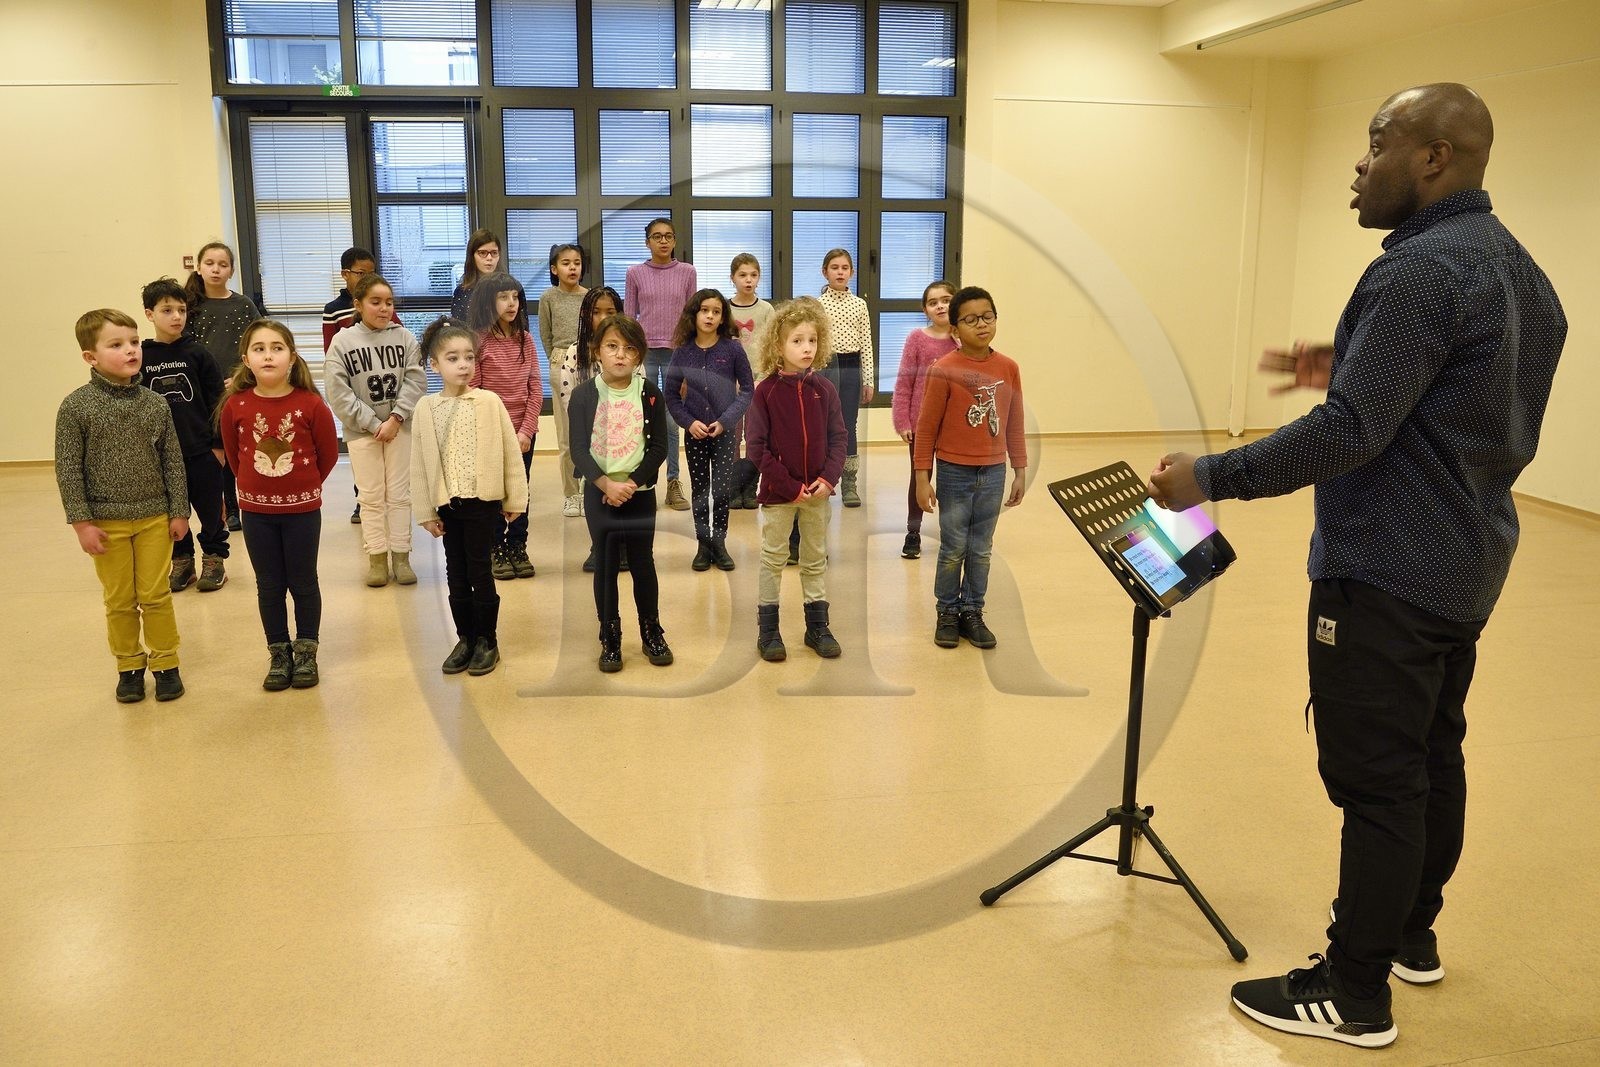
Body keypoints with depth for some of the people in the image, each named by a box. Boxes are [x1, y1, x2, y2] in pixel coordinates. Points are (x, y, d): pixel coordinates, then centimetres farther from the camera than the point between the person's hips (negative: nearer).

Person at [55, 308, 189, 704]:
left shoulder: (155, 404, -1)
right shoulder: (76, 407, -8)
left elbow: (173, 462, 4)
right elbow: (68, 468, -7)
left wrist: (179, 512, 3)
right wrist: (82, 522, -9)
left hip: (154, 518, 1)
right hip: (106, 522, -1)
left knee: (156, 596, 9)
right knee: (120, 600, 10)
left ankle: (165, 663, 22)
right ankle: (129, 666, 25)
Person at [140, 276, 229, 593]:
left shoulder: (197, 353, -2)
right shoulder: (140, 357, 2)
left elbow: (216, 401, 0)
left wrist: (219, 444, -3)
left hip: (202, 450, -1)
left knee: (210, 508, 6)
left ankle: (214, 559, 22)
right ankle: (181, 561, 25)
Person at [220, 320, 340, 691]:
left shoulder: (311, 404, -13)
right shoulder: (235, 406, -7)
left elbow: (328, 452, -1)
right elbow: (233, 453, 9)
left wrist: (305, 485, 7)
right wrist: (255, 484, 14)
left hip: (302, 508, -2)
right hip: (256, 510, 2)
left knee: (303, 583, 9)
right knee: (269, 586, 12)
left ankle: (306, 653, 24)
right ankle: (278, 654, 25)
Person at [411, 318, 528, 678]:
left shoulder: (489, 402, -7)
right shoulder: (425, 408, 0)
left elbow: (510, 452, -3)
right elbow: (419, 463, 3)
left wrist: (515, 499, -2)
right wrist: (426, 511, 3)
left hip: (483, 501, -3)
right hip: (448, 504, 3)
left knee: (479, 572, 2)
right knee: (456, 575, 11)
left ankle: (487, 641, 16)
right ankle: (465, 639, 24)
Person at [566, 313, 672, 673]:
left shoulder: (649, 394, -3)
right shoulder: (583, 395, -4)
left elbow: (659, 447, -5)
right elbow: (578, 450, -10)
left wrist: (631, 484, -15)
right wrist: (606, 484, -22)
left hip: (640, 491, 0)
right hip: (598, 492, 0)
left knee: (643, 562, 7)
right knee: (605, 565, 6)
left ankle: (651, 633, 22)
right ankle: (610, 639, 17)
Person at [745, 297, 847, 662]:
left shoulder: (824, 390, 1)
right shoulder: (766, 391, -9)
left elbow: (839, 438, 3)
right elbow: (757, 447, -12)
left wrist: (829, 478, -12)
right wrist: (790, 487, -15)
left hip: (818, 491, 3)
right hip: (778, 492, -3)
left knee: (816, 560, 14)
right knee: (773, 559, 7)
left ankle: (817, 627, 26)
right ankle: (767, 630, 18)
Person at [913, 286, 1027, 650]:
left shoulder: (1009, 368, 1)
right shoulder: (944, 370, -10)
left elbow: (1015, 424, 8)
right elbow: (926, 426, -6)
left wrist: (1020, 471, 9)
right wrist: (922, 477, -7)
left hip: (993, 473, 3)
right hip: (954, 472, -3)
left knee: (981, 550, 11)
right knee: (954, 550, 6)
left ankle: (973, 613, 24)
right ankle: (947, 614, 21)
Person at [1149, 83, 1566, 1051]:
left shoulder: (1420, 270, -20)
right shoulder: (1518, 270, 12)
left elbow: (1349, 435, -25)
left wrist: (1209, 478, -18)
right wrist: (1349, 370, 12)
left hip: (1388, 574, -10)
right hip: (1465, 566, 10)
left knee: (1376, 781, -2)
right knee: (1433, 758, 19)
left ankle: (1355, 996, 10)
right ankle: (1412, 936, 35)